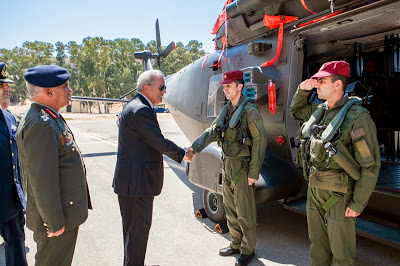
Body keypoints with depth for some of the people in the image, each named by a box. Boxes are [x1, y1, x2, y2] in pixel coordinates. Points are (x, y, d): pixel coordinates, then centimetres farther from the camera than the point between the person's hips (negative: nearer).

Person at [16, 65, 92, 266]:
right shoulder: (40, 124, -24)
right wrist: (55, 222, -20)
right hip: (58, 218, -10)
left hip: (65, 213, 10)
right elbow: (42, 180, -26)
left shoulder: (49, 118, 10)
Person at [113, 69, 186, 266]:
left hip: (131, 178, 11)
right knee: (139, 228, 4)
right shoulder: (141, 110, -20)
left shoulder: (135, 106, 13)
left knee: (132, 227, 22)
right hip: (137, 181, -11)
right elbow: (160, 143, -19)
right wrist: (183, 154, -4)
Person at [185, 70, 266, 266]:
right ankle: (236, 244, 36)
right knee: (230, 208, 18)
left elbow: (260, 141, -16)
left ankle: (248, 249, 24)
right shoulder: (226, 110, 10)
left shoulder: (249, 111, -14)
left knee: (244, 211, 4)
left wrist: (253, 172, -17)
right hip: (227, 164, 8)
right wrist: (194, 147, -12)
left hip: (242, 166, -8)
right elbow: (212, 131, 4)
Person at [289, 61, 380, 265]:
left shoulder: (357, 117, -18)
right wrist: (302, 90, 6)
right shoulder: (319, 111, 4)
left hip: (338, 194, -7)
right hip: (314, 190, 7)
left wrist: (358, 203, -14)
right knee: (318, 243, 22)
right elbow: (295, 112, 25)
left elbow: (370, 165, -16)